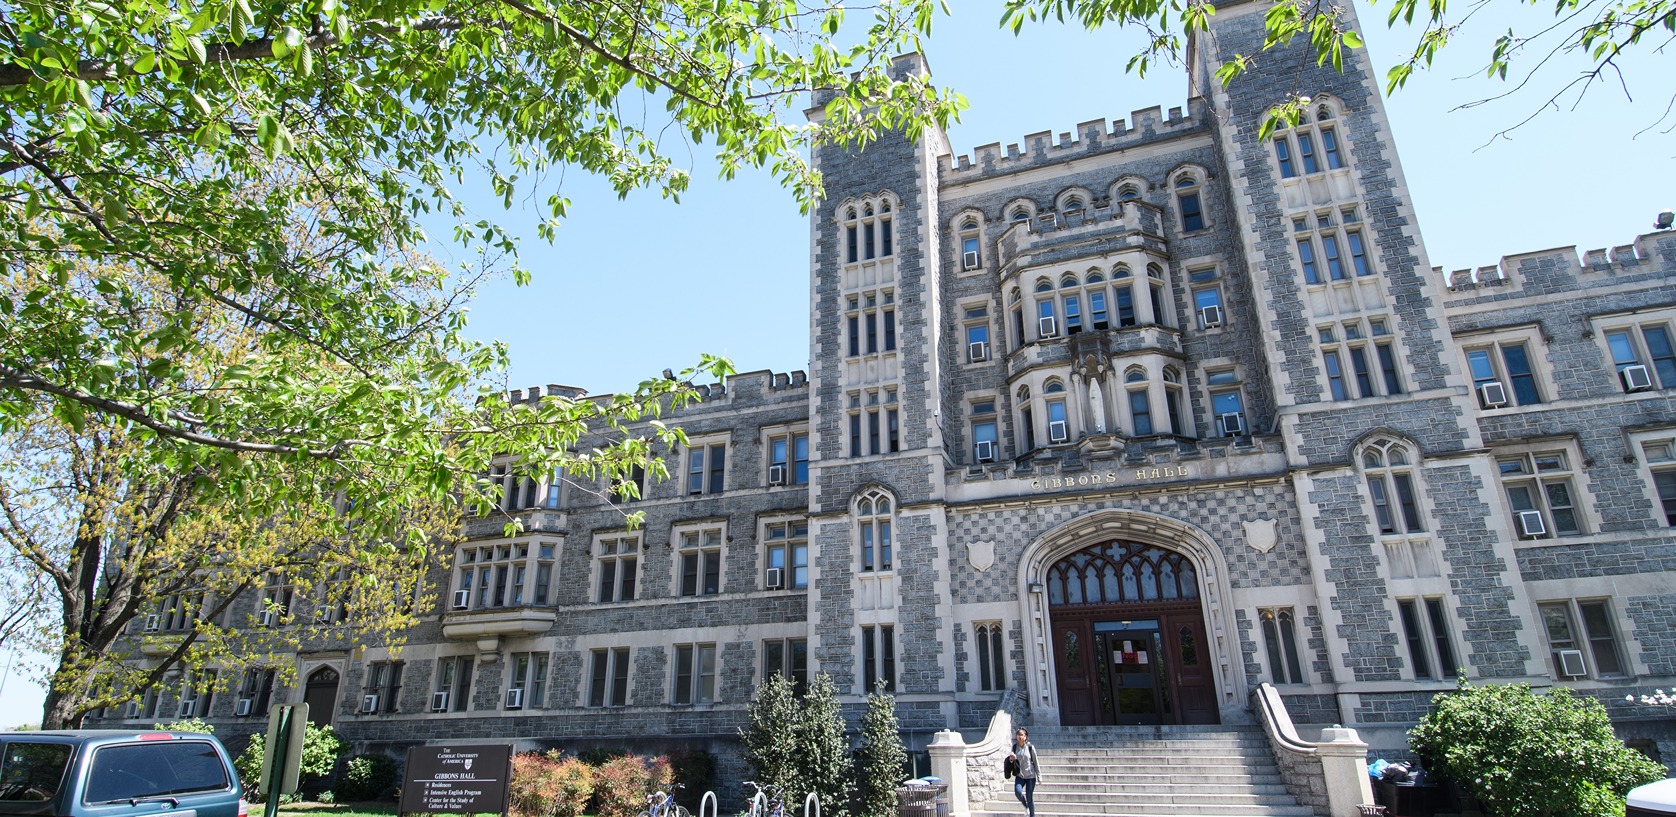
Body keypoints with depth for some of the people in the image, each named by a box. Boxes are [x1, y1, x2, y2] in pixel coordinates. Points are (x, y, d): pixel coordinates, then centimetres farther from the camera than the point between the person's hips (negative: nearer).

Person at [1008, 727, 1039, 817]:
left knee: (1029, 798, 1)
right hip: (1019, 776, 2)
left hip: (1030, 776, -2)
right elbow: (1012, 758, 9)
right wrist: (1011, 758, -15)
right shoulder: (1014, 747, -3)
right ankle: (1025, 806, 10)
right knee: (1017, 792, -21)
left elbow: (1036, 762, -2)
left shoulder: (1030, 747, -9)